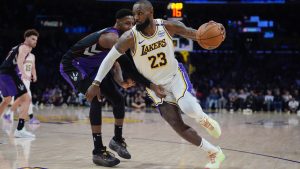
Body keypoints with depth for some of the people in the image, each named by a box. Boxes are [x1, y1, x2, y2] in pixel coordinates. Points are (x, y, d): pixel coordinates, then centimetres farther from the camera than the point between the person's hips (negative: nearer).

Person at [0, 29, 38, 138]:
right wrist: (24, 74, -41)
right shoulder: (25, 47, -5)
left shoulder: (18, 47, 24)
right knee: (26, 99, -14)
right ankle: (20, 129, -24)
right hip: (9, 74, -10)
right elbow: (20, 61, -25)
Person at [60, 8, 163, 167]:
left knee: (118, 99, 8)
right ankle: (98, 152, -24)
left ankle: (117, 139, 26)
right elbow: (126, 65, -38)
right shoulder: (111, 37, -30)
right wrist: (151, 85, -40)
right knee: (96, 99, -28)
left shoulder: (116, 37, 2)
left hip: (92, 67, 10)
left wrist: (121, 81, -13)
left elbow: (115, 63, 8)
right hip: (72, 65, -10)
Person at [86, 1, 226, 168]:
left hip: (175, 75, 0)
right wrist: (96, 83, -16)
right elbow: (110, 58, -12)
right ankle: (215, 153, 7)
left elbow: (195, 34, -7)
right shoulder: (130, 37, -21)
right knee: (177, 125, -8)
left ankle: (204, 118, 6)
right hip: (155, 85, 1)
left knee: (188, 108, -31)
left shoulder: (168, 26, -17)